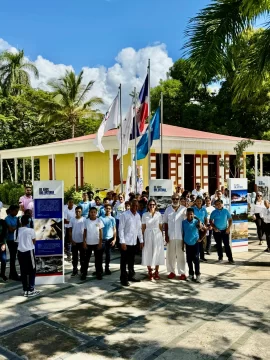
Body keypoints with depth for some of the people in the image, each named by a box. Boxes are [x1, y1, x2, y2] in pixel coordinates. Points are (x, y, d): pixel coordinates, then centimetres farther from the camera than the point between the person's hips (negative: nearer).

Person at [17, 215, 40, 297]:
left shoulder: (18, 230, 2)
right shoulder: (31, 230, -10)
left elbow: (17, 240, 6)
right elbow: (34, 242, 0)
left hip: (20, 252, 5)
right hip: (29, 252, -5)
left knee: (23, 271, 10)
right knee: (32, 271, 6)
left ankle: (25, 290, 15)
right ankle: (31, 290, 6)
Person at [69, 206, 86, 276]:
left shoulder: (84, 220, -5)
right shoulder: (72, 219, -1)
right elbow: (70, 230, 2)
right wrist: (71, 240, -5)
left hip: (82, 241, -1)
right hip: (74, 241, 1)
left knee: (83, 256, 8)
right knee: (74, 257, 9)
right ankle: (75, 270, 20)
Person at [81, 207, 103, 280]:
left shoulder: (99, 221, -3)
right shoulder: (86, 221, 0)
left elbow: (100, 232, -1)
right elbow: (85, 232, 3)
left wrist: (100, 243, -6)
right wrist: (84, 242, -2)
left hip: (97, 243, -1)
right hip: (88, 243, 1)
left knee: (98, 259, 6)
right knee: (86, 259, 7)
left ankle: (99, 273, 16)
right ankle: (84, 273, 16)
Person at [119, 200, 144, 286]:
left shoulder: (138, 216, 9)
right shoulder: (125, 215, -9)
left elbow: (139, 229, 14)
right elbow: (121, 229, -11)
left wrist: (141, 241, 11)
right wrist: (122, 242, -16)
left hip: (134, 242, 6)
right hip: (126, 242, -5)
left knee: (131, 260, 16)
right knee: (124, 261, 2)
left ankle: (131, 276, 29)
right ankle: (123, 279, 10)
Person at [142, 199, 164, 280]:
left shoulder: (159, 214, 2)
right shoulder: (145, 215, 0)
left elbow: (160, 227, 5)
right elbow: (143, 227, 2)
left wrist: (162, 236, 2)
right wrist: (143, 238, -3)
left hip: (157, 235, 1)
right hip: (148, 236, 0)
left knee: (157, 253, 4)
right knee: (148, 254, 3)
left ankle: (156, 272, 17)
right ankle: (150, 272, 16)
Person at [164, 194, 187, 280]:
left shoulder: (184, 209, -2)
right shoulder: (168, 209, 6)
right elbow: (165, 223, 7)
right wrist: (166, 235, 0)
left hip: (181, 236, -2)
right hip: (170, 235, 2)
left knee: (181, 254, 3)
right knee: (170, 254, 8)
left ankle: (182, 272, 11)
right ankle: (172, 271, 19)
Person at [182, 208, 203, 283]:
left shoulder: (196, 221, -9)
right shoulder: (183, 222, -1)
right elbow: (183, 233, 6)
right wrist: (183, 243, 7)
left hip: (195, 243, -3)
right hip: (187, 243, 3)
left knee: (196, 259, -1)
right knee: (189, 260, 10)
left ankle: (198, 275, 7)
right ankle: (191, 274, 21)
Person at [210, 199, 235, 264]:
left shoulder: (226, 211, -3)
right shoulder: (214, 212, -3)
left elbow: (230, 220, 4)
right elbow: (211, 221, 4)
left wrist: (229, 228, -6)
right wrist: (214, 228, -9)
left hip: (225, 230, -1)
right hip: (217, 231, 1)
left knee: (227, 245, -3)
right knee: (218, 245, 9)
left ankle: (230, 258, 0)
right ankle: (220, 257, 22)